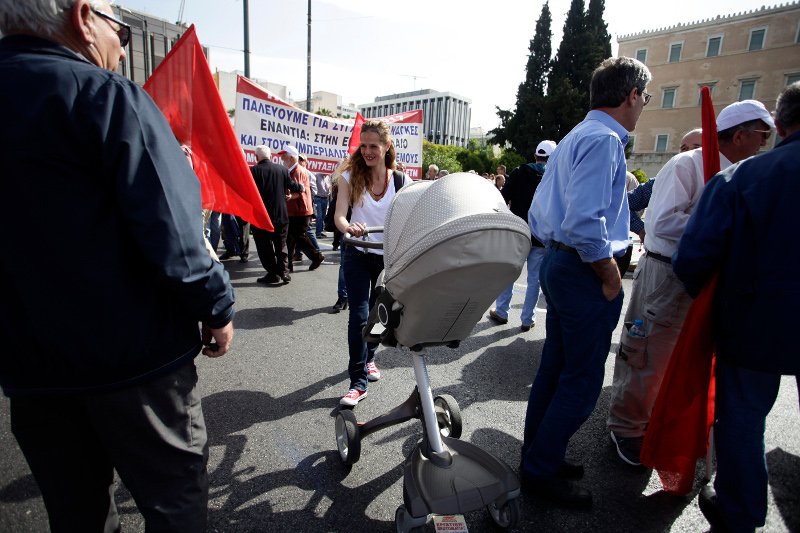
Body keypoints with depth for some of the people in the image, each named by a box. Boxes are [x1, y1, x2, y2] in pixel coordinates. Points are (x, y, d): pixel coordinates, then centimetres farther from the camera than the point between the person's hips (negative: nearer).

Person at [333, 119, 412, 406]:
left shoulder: (401, 181, -5)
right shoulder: (350, 176, -6)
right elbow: (339, 215, -17)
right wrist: (348, 227, -41)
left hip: (389, 256, 2)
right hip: (358, 255, -1)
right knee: (359, 315, -6)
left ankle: (368, 357, 43)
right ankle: (358, 382, 5)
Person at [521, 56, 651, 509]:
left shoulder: (573, 138, 17)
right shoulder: (604, 139, -13)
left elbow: (538, 212, 17)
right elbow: (584, 221, -26)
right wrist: (610, 276, -14)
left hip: (558, 262, 10)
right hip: (585, 272, -10)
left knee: (555, 368, 18)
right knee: (582, 382, 3)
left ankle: (538, 457, 34)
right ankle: (542, 472, 18)